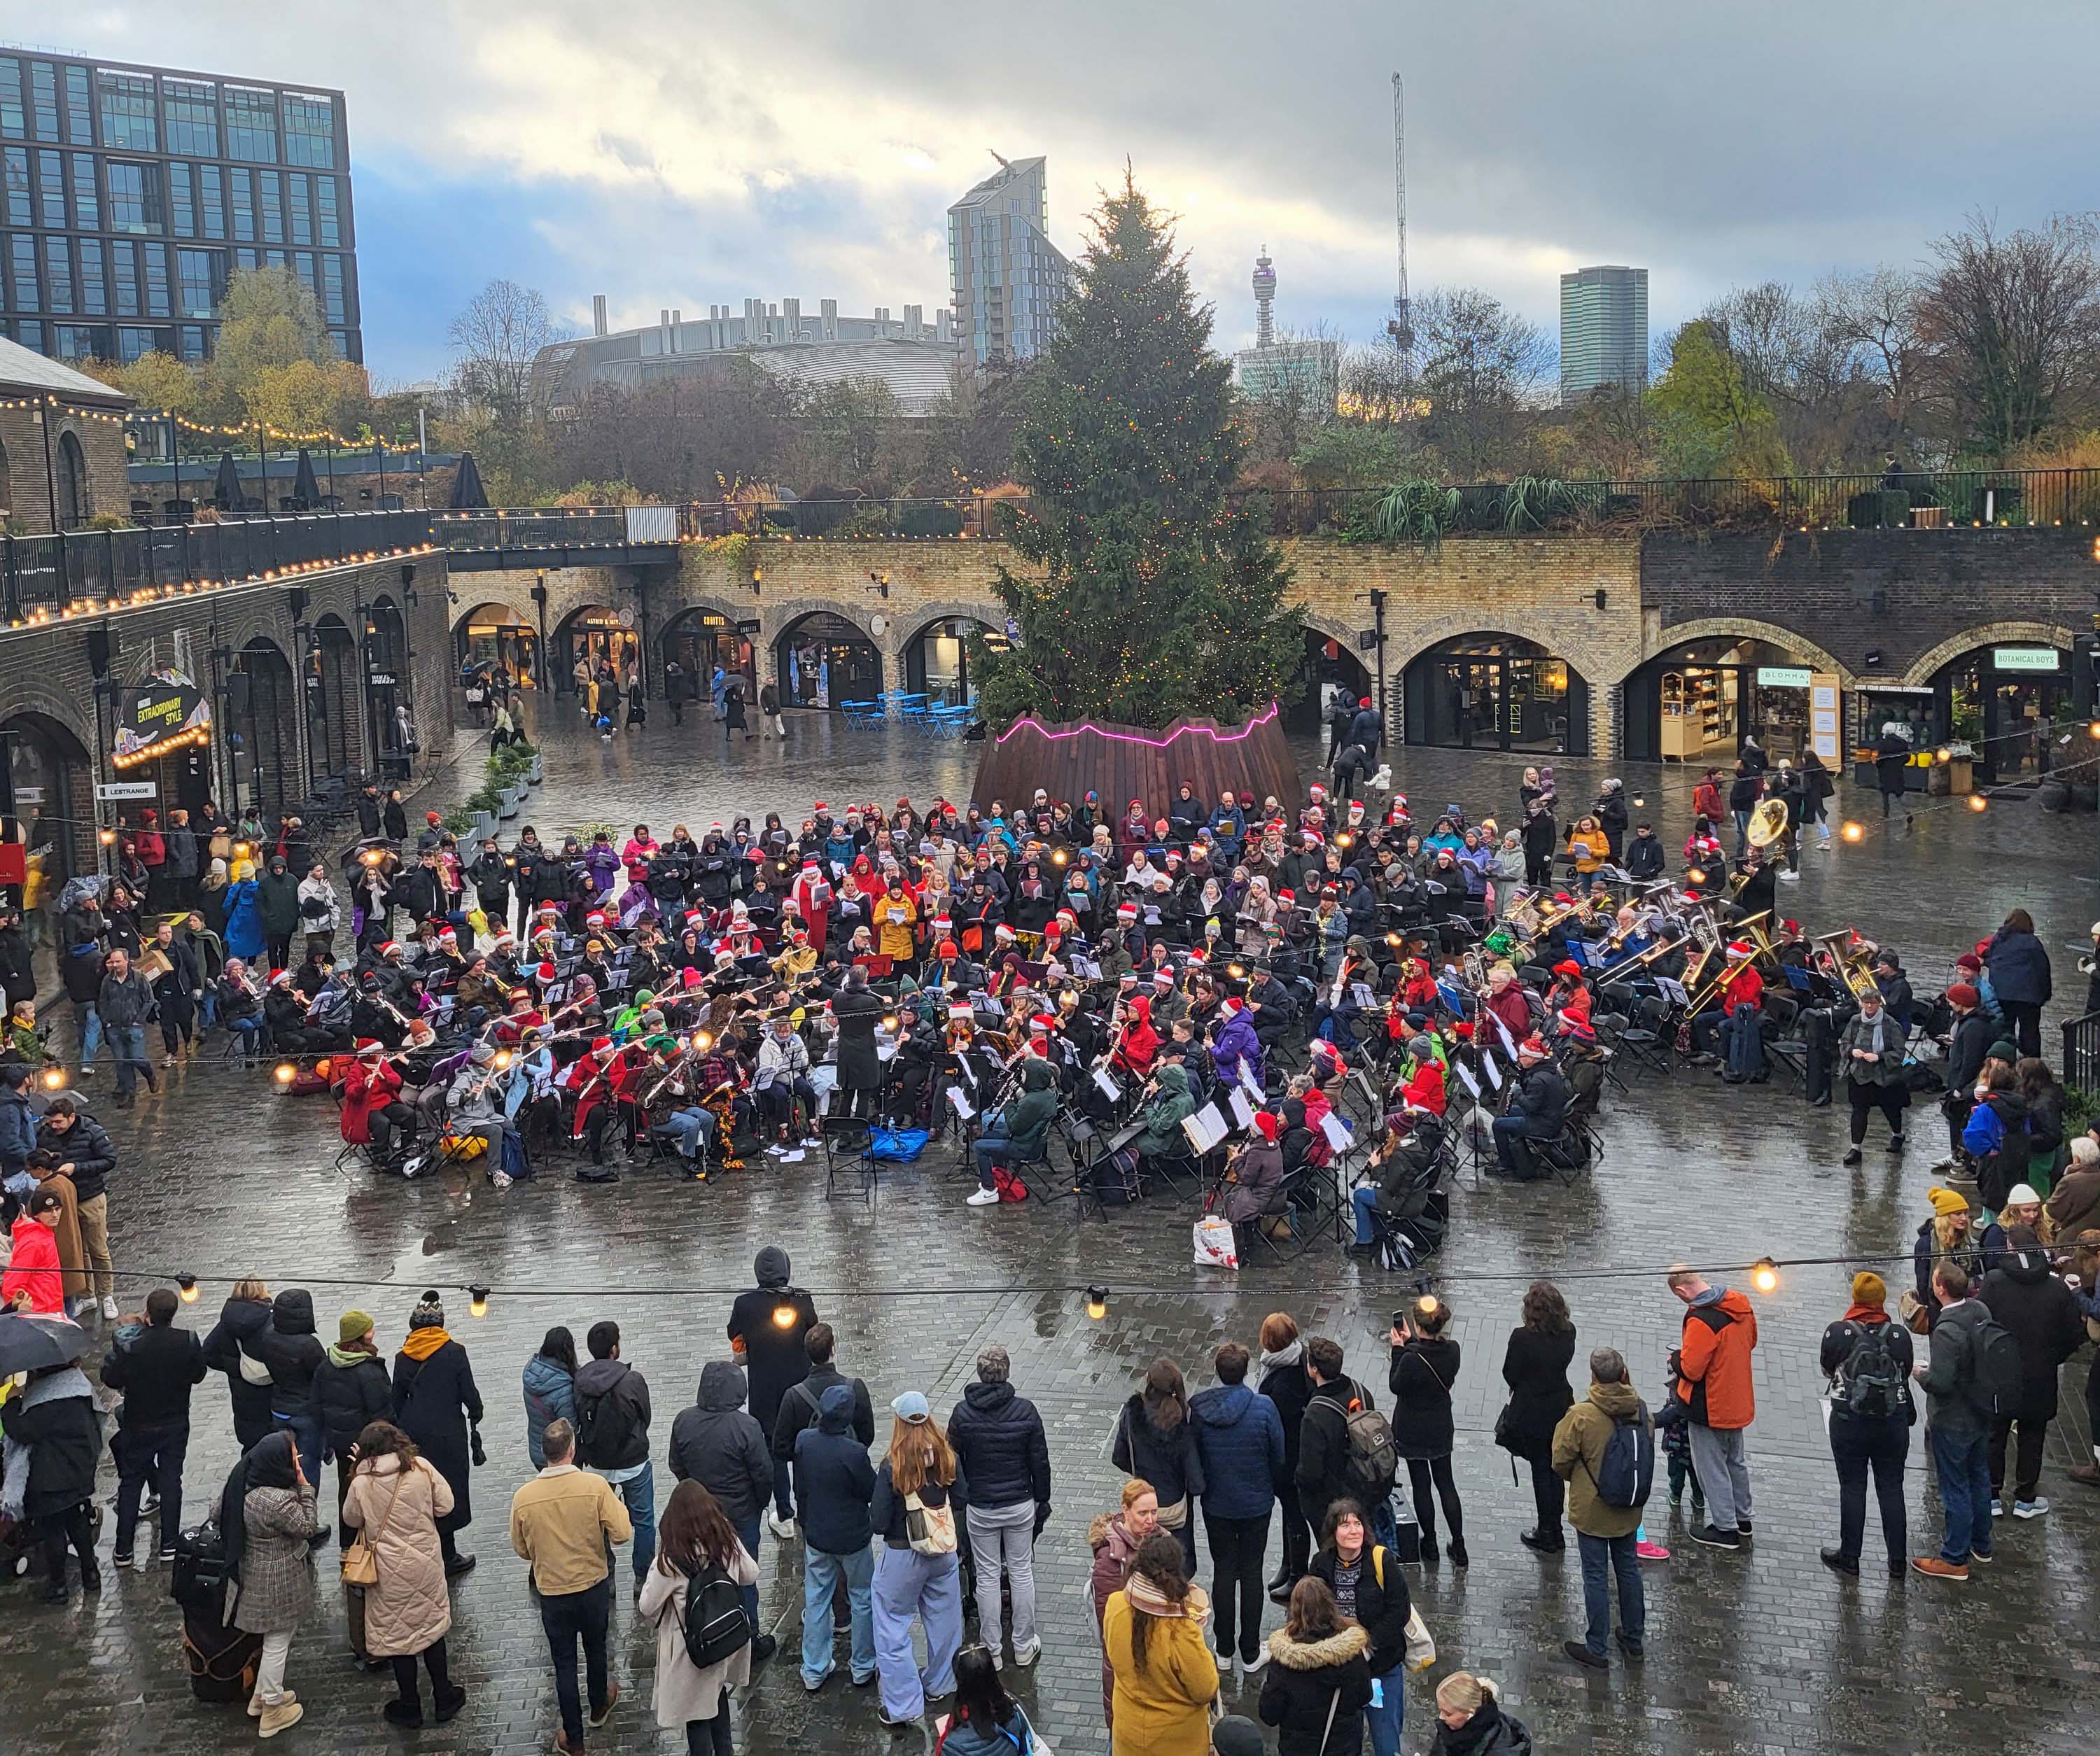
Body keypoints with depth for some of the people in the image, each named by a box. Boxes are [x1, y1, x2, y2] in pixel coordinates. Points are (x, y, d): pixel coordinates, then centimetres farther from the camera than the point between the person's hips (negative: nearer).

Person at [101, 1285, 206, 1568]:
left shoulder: (130, 1347, -24)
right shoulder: (188, 1342, -17)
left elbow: (110, 1379, -11)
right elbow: (198, 1375, -3)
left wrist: (115, 1352, 2)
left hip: (139, 1427, -2)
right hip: (176, 1424, 2)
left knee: (130, 1483, 12)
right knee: (171, 1480, 14)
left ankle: (123, 1550, 16)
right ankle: (169, 1544, 18)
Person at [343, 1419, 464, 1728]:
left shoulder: (362, 1483, -16)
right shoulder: (421, 1468, -12)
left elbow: (352, 1520, 1)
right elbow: (444, 1505, -5)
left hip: (390, 1570, -2)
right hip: (426, 1563, 2)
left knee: (398, 1632, 13)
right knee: (430, 1624, 19)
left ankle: (410, 1706, 23)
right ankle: (443, 1697, 27)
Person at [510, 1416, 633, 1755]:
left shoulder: (523, 1498, -16)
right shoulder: (595, 1486, -22)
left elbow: (523, 1551, -2)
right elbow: (622, 1534, -18)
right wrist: (620, 1508, 1)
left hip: (552, 1592, 0)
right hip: (594, 1586, 0)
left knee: (564, 1663, 14)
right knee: (595, 1649, 26)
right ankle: (599, 1707, 48)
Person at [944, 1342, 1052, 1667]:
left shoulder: (963, 1412, -12)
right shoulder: (1025, 1410, -12)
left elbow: (953, 1460, -4)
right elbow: (1040, 1461, -5)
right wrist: (1042, 1500, 9)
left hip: (980, 1508, 0)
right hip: (1020, 1505, 0)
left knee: (987, 1577, 11)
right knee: (1022, 1572, 14)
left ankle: (991, 1651, 19)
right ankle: (1024, 1647, 23)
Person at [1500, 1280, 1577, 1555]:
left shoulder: (1522, 1337, -24)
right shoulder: (1568, 1333, -9)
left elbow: (1510, 1374, -13)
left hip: (1532, 1414, -5)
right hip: (1560, 1409, 5)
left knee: (1541, 1472, 7)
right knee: (1555, 1470, 17)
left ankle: (1547, 1534, 17)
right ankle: (1554, 1530, 27)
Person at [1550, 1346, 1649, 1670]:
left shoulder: (1581, 1416, -25)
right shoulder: (1641, 1411, -10)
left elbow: (1561, 1461, -14)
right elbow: (1648, 1452, 3)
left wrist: (1576, 1478, 8)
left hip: (1592, 1511, -4)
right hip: (1629, 1510, 4)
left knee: (1596, 1577, 7)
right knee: (1629, 1570, 21)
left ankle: (1595, 1649, 16)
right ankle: (1634, 1638, 34)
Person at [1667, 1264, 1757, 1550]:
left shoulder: (1701, 1319, -29)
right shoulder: (1740, 1304, -4)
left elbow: (1690, 1369, -25)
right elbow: (1750, 1341, 13)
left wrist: (1675, 1358, -5)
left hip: (1710, 1409, -8)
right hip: (1738, 1404, 8)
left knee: (1712, 1467, 7)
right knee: (1736, 1461, 23)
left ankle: (1725, 1528, 15)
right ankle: (1742, 1518, 37)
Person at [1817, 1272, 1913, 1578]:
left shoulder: (1837, 1333, -12)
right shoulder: (1899, 1335, -7)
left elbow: (1827, 1369, 2)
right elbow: (1905, 1374, 3)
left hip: (1849, 1420, -2)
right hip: (1893, 1420, 2)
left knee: (1852, 1487, 8)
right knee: (1891, 1489, 11)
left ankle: (1849, 1557, 15)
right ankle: (1898, 1561, 16)